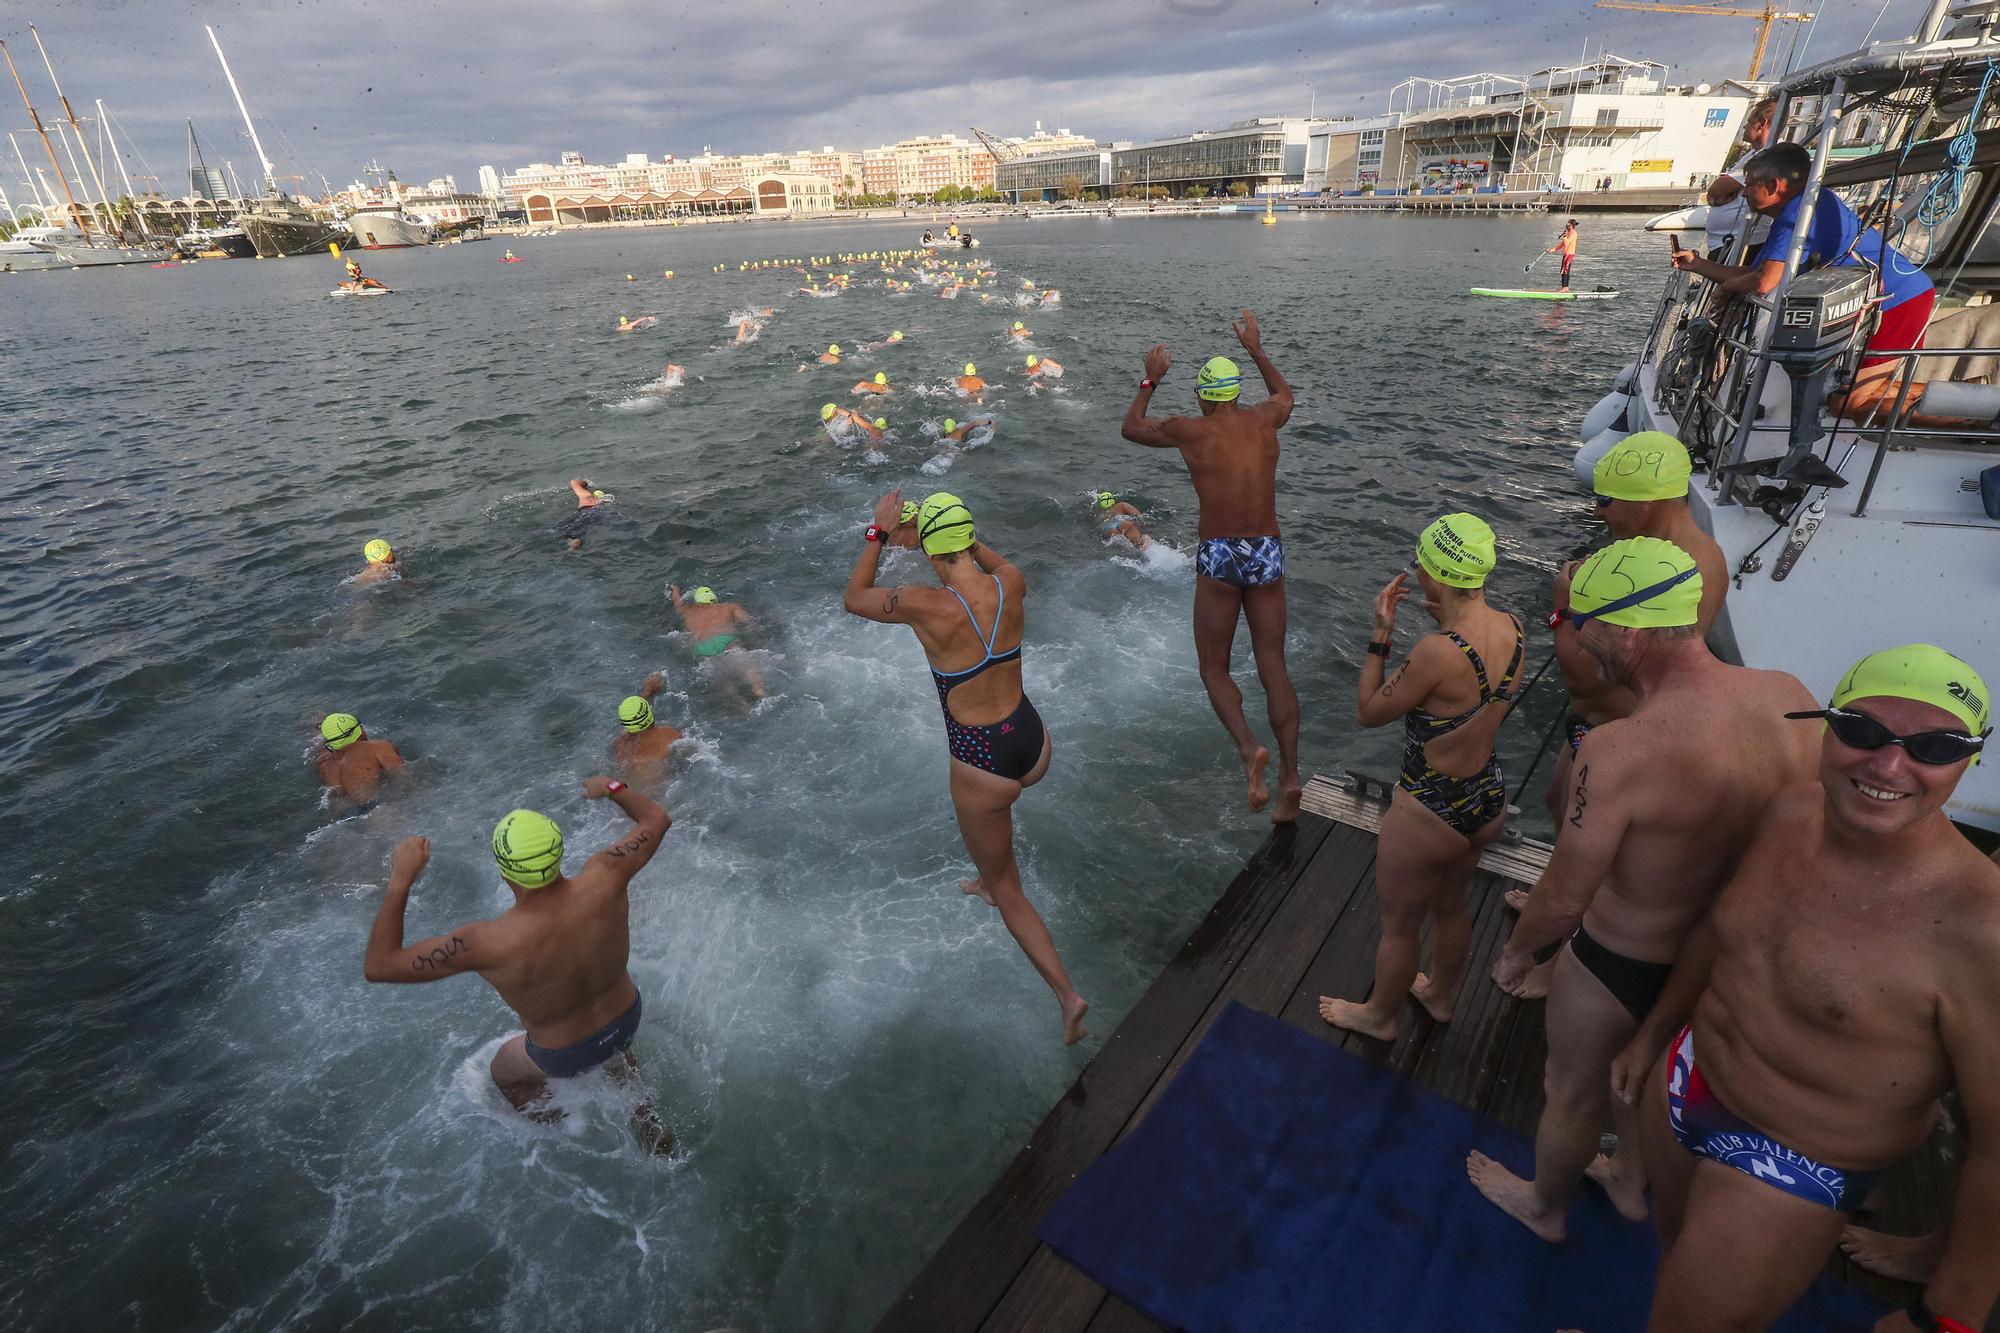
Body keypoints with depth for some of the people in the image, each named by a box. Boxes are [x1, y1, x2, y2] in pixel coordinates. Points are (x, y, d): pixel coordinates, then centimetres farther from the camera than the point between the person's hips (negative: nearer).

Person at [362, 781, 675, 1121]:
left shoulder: (489, 943, -38)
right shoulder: (603, 879, -32)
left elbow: (378, 966, -27)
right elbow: (658, 819, -15)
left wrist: (400, 879, -23)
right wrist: (612, 787, 1)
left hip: (565, 1056, -2)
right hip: (628, 1021, 2)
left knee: (504, 1073, 33)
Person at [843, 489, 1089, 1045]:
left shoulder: (927, 606, -23)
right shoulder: (1011, 584, -9)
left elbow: (854, 598, -3)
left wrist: (877, 533, 4)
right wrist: (968, 536, 22)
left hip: (981, 762, -6)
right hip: (1033, 743, 6)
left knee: (1005, 888, 15)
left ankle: (1067, 995, 12)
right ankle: (990, 880, 62)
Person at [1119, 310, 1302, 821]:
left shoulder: (1189, 431, -3)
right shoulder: (1264, 420, 6)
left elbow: (1132, 427, 16)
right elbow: (1285, 394, 33)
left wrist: (1149, 381, 28)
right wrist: (1256, 350, 40)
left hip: (1218, 555, -3)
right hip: (1268, 553, 3)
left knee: (1214, 669, 9)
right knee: (1273, 667, 8)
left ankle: (1248, 747, -16)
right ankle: (1290, 776, 1)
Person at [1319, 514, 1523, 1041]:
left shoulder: (1438, 652, -33)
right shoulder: (1513, 628, -10)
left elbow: (1368, 712, -18)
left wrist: (1381, 632, -16)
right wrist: (1450, 621, 4)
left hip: (1430, 814, -7)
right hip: (1488, 801, 8)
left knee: (1399, 924, 19)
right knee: (1450, 907, 32)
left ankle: (1379, 1015, 44)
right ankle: (1439, 995, 57)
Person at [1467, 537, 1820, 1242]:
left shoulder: (1620, 751, -37)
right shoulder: (1792, 699, -16)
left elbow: (1563, 899, -27)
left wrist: (1517, 951, -6)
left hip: (1620, 965, -6)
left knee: (1574, 1094, 23)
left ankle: (1545, 1208, 52)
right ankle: (1632, 1186, 62)